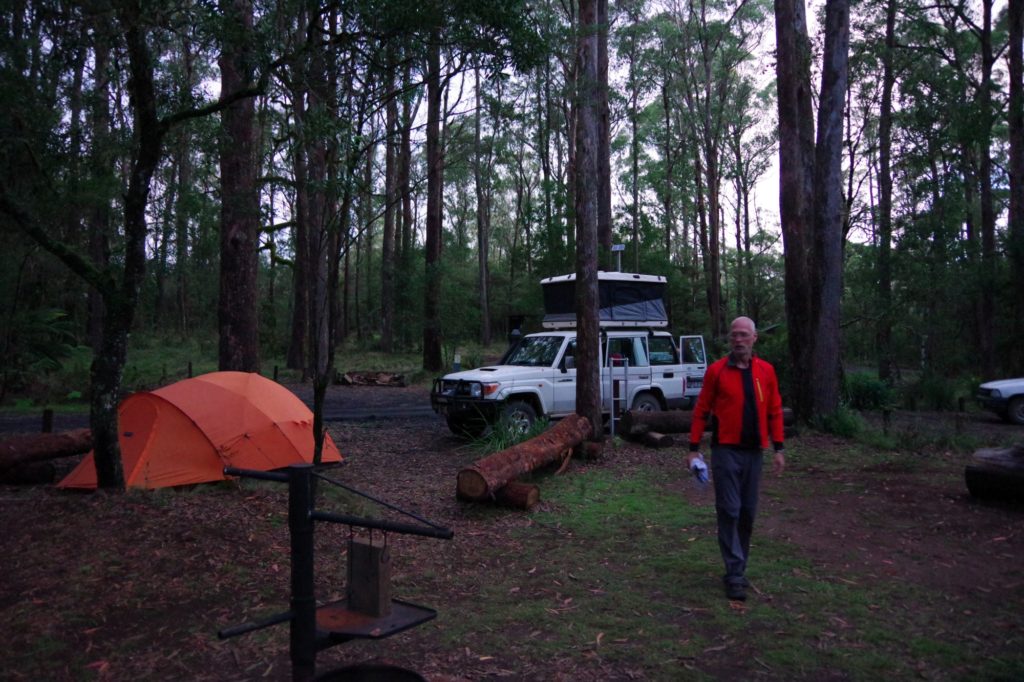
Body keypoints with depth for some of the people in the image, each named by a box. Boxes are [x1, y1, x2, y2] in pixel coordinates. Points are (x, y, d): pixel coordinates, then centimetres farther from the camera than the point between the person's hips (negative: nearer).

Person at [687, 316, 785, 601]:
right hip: (726, 450, -3)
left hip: (754, 452, 3)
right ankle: (735, 575, 2)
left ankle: (738, 569, 25)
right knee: (729, 511, -4)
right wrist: (694, 447, -2)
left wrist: (779, 448, 4)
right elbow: (701, 410, 0)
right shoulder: (716, 371, -3)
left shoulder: (766, 371, 5)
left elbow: (774, 411, 9)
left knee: (748, 513, 11)